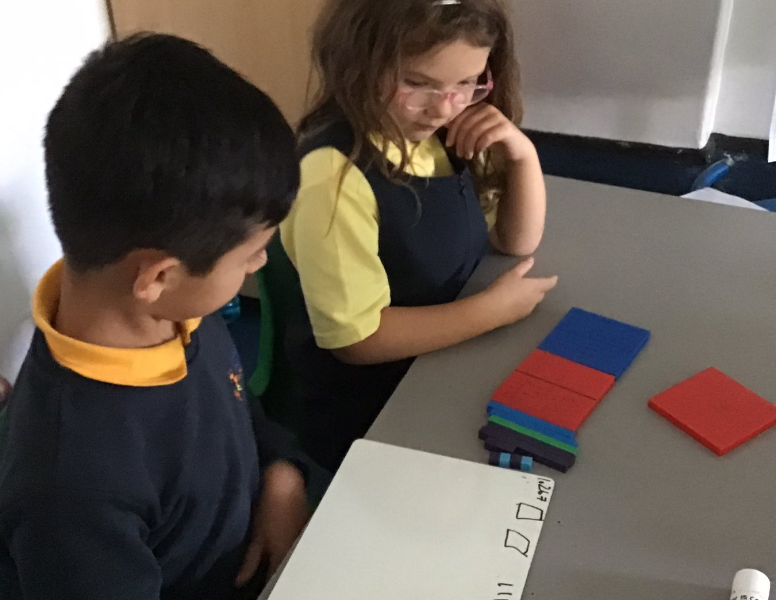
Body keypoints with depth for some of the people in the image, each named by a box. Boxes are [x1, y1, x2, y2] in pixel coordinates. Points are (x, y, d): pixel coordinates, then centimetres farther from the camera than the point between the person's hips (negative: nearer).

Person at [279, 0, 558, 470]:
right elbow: (357, 338, -26)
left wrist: (522, 153, -12)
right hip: (365, 416, -7)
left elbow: (517, 240, 7)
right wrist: (494, 308, -21)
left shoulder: (446, 136, -3)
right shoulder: (334, 175, -29)